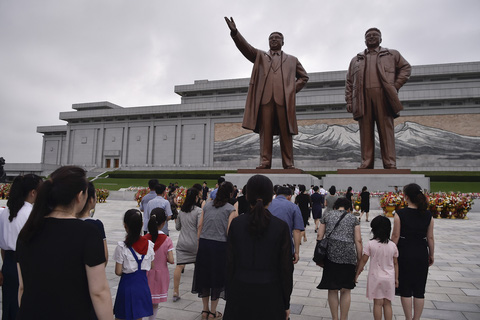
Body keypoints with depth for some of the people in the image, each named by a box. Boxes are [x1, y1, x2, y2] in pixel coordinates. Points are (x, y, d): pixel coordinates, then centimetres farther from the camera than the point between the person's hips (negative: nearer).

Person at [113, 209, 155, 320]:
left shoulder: (122, 247, -16)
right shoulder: (149, 244, -5)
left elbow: (118, 272, -12)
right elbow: (150, 267, 3)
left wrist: (126, 272, 8)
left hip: (127, 283, -3)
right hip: (143, 284, 3)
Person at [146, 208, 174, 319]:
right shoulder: (167, 240, -13)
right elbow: (171, 260, -16)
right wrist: (163, 258, 4)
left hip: (146, 274, 1)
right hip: (160, 275, -1)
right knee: (155, 304, 15)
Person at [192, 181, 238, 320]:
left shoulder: (207, 206, 9)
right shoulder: (231, 209, -4)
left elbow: (200, 226, 7)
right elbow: (229, 231, -10)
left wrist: (199, 244, 13)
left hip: (204, 243, 4)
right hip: (220, 245, -4)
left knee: (204, 275, 15)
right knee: (217, 277, 10)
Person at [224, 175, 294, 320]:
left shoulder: (236, 223, -7)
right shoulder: (281, 226, -10)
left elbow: (230, 263, -2)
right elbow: (286, 268, -6)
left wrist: (229, 296, 9)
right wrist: (286, 303, 4)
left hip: (241, 294, 1)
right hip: (270, 296, -1)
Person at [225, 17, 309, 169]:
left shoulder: (292, 60, 26)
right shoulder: (260, 56, 24)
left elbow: (304, 76, 27)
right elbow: (245, 47, 10)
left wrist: (294, 89, 9)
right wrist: (235, 32, -6)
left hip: (284, 99, 0)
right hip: (265, 98, 0)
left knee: (286, 132, -4)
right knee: (265, 131, -6)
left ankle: (288, 163, -3)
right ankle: (265, 161, -5)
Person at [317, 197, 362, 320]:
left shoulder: (327, 216, 10)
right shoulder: (353, 218, 8)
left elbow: (319, 235, 6)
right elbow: (358, 240, 3)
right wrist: (359, 259, 9)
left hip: (330, 255, 1)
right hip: (348, 257, 0)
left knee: (332, 290, 11)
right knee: (345, 290, 11)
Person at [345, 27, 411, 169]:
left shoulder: (392, 55, 21)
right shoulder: (356, 59, 24)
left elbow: (406, 67, 19)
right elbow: (349, 82, 18)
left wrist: (395, 86, 4)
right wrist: (349, 101, 6)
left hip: (383, 96, -1)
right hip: (363, 98, 1)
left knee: (386, 130, -6)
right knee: (366, 132, -4)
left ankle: (390, 164, -6)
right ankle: (366, 164, -4)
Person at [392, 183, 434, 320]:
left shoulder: (400, 214, -12)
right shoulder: (428, 215, -2)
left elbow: (395, 236, -9)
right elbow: (430, 238, 3)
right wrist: (431, 255, 16)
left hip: (404, 253, -3)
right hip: (421, 254, 3)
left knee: (405, 290, 9)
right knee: (419, 290, 13)